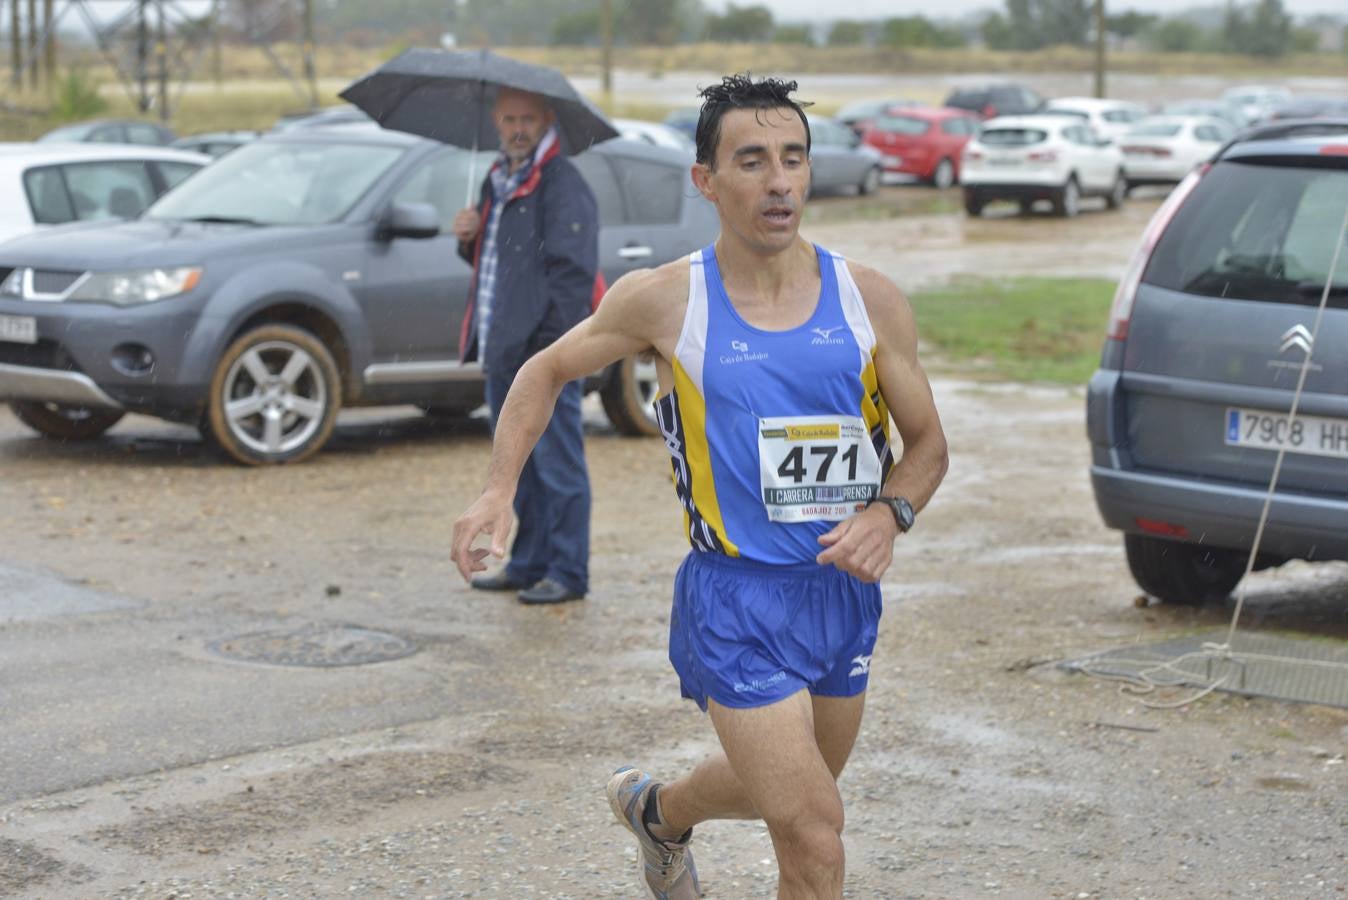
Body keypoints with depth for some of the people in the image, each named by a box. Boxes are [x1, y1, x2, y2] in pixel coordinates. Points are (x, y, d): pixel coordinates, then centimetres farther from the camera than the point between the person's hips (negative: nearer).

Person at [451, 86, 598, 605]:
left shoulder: (563, 187, -12)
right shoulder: (497, 182, 16)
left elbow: (573, 272, -17)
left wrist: (552, 344, -20)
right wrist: (469, 240, 4)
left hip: (546, 353, -9)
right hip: (501, 350, 9)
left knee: (557, 466, -3)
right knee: (518, 466, 16)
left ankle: (568, 573, 4)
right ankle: (527, 565, 26)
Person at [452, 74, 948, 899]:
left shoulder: (870, 301, -3)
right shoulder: (666, 301, -8)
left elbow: (928, 445, 7)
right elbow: (549, 371, 8)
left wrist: (889, 513, -14)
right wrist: (498, 491, -3)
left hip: (845, 591, 5)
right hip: (735, 596, -4)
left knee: (782, 792, 25)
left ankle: (658, 809, 56)